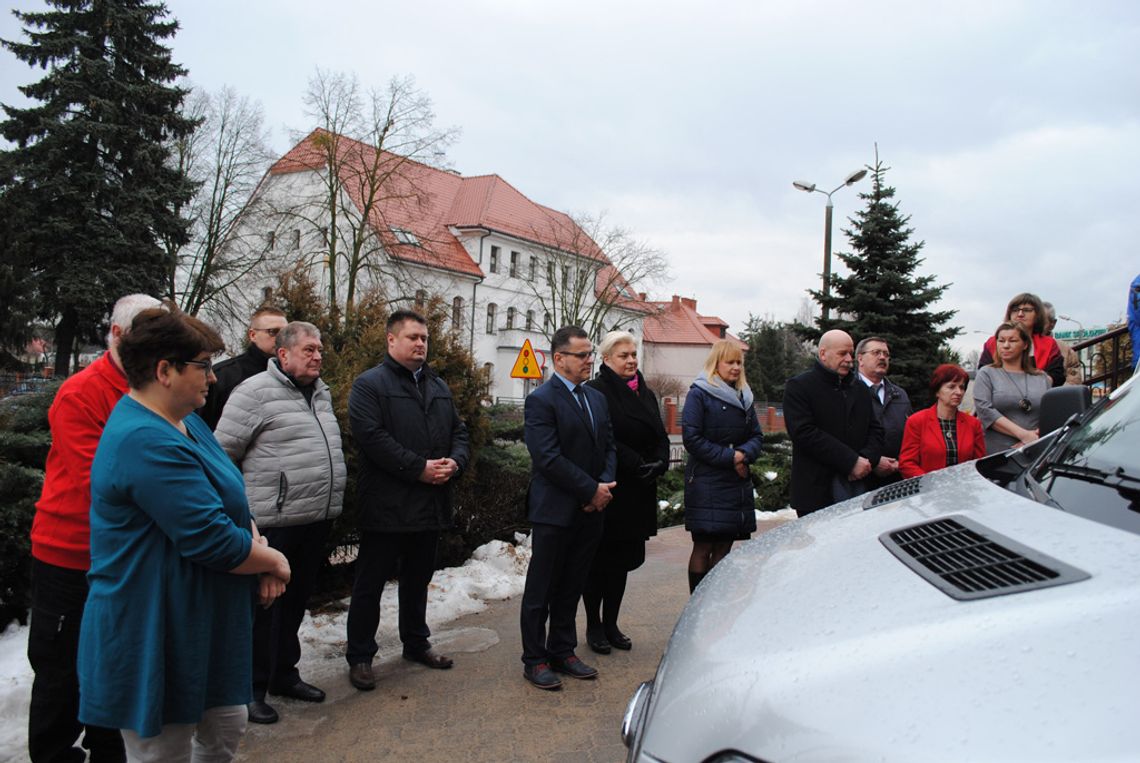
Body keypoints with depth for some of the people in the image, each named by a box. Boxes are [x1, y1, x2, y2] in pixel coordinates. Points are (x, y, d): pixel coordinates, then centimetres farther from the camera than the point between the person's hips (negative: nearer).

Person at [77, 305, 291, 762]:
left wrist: (261, 554, -5)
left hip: (201, 626, 10)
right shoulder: (147, 442, -26)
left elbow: (230, 502, 12)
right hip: (155, 636, -10)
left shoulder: (183, 421, 8)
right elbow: (214, 540, -28)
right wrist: (273, 560, -10)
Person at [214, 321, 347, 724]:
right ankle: (252, 688, 17)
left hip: (316, 520, 8)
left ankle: (284, 674, 33)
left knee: (294, 601, 18)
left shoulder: (322, 393, 14)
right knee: (266, 605, 3)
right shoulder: (257, 392, -11)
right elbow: (223, 450, -9)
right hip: (274, 521, -7)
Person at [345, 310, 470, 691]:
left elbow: (459, 431, 16)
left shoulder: (439, 387, 15)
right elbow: (372, 437, -19)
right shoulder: (369, 384, -7)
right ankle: (359, 657, 17)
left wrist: (455, 462, -6)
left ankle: (416, 643, 35)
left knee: (418, 579, 20)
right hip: (387, 506, -6)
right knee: (370, 583, 5)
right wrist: (419, 468, -21)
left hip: (431, 505, 7)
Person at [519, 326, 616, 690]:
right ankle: (535, 661, 18)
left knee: (572, 588, 16)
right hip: (555, 511, -7)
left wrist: (605, 486, -5)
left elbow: (609, 446, 13)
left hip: (590, 511, 7)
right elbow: (548, 459, -19)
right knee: (541, 589, 6)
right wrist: (592, 490, -16)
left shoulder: (597, 398, 13)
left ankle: (563, 653, 29)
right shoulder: (541, 400, -12)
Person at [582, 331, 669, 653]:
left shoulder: (645, 394, 14)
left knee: (622, 560, 13)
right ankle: (594, 627, 18)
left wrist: (658, 465, -7)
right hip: (606, 492, -7)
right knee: (599, 560, 4)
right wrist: (639, 466, -20)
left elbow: (660, 437, 12)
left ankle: (611, 624, 25)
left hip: (638, 494, 7)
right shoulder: (597, 392, -10)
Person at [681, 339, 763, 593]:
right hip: (706, 483, -6)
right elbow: (691, 438, -12)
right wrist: (729, 457, -14)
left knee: (724, 547, 8)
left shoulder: (743, 396, 16)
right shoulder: (699, 394, -5)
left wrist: (744, 454, -7)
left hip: (737, 482, 7)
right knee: (704, 547, -4)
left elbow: (757, 436, 15)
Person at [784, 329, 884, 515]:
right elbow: (804, 433, -14)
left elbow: (875, 430, 18)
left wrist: (867, 459, -5)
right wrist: (851, 461, -15)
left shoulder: (861, 389, 20)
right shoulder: (799, 386, -2)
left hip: (858, 486, 6)